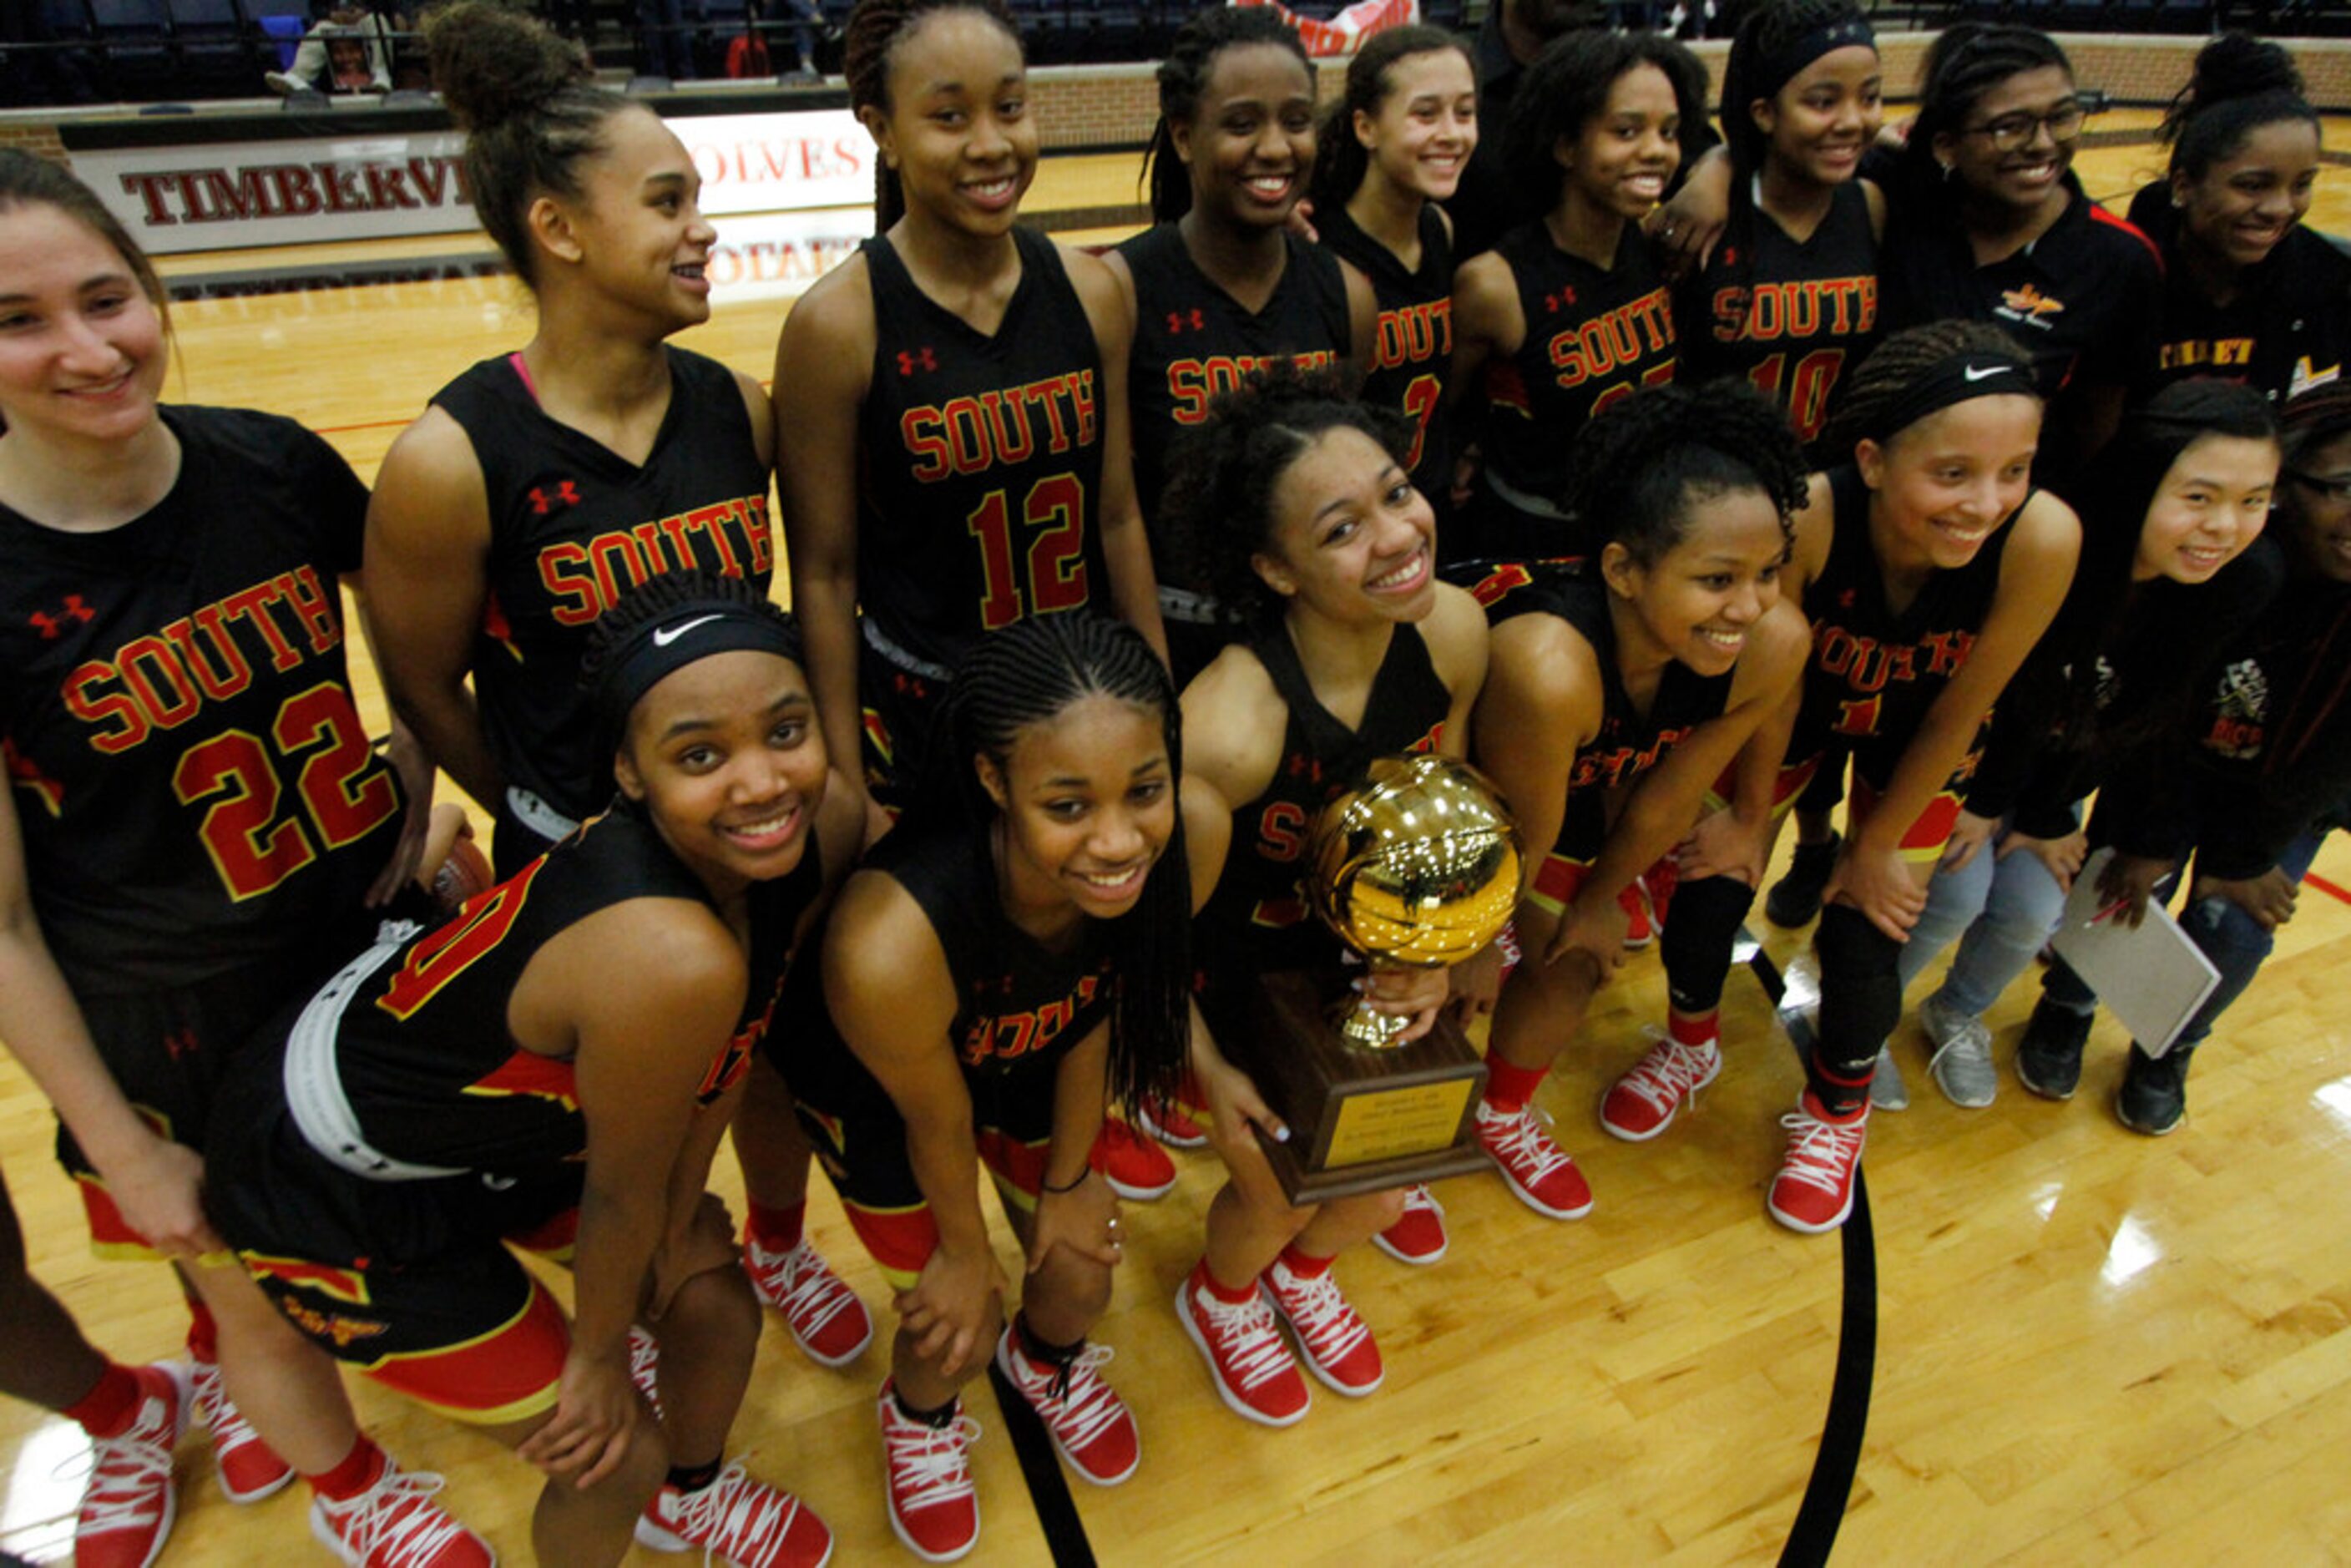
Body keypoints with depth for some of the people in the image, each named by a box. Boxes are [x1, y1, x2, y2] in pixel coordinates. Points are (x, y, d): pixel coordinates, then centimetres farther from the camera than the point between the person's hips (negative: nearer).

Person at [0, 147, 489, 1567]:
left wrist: (421, 767, -3)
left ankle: (228, 1367, 56)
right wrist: (123, 1150, -9)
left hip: (385, 934, 3)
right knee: (265, 1301, 18)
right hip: (177, 1020, -3)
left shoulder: (272, 466, -11)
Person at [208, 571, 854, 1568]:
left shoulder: (826, 831, -19)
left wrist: (683, 1228, 3)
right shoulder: (668, 959, -42)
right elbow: (623, 1194, -23)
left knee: (713, 1298, 14)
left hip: (512, 1108, 7)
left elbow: (718, 1046, -4)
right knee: (617, 1457, 5)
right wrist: (600, 1355, -5)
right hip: (334, 1191, -6)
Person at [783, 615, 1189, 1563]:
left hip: (1025, 1064, 4)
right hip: (877, 1094, -3)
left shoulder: (1175, 851, -33)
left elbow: (1095, 1020, -12)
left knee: (1081, 1278, 14)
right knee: (957, 1330, 7)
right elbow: (937, 1119, -24)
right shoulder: (889, 944, -46)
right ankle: (919, 1417, 47)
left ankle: (1046, 1358, 54)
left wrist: (1068, 1182, 3)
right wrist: (965, 1253, -3)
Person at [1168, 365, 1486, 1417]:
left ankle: (1305, 1269, 52)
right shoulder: (1226, 729, -39)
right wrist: (1208, 1076, -14)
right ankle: (1218, 1296, 49)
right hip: (1239, 971, -5)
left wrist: (1431, 953, -10)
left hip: (1367, 946, 5)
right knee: (1280, 1193, 9)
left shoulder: (1454, 630, -21)